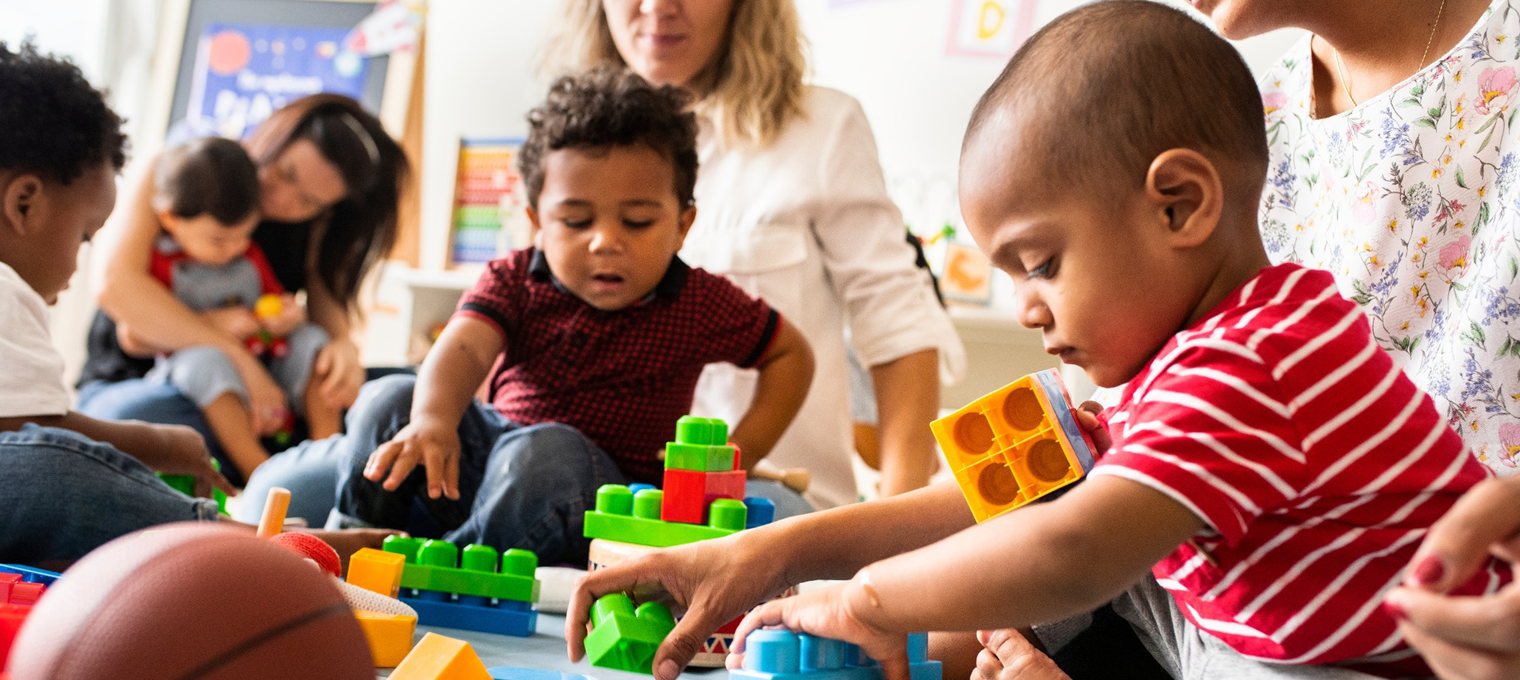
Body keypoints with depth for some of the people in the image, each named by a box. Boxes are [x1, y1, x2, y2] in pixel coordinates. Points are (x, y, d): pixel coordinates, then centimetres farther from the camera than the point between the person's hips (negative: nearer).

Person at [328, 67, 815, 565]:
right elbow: (463, 348, -23)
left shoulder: (697, 304, -7)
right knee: (388, 401, -12)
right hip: (490, 454, 4)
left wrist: (740, 451, -7)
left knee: (545, 452, -38)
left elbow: (792, 354, 5)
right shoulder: (514, 280, -4)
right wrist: (432, 421, -46)